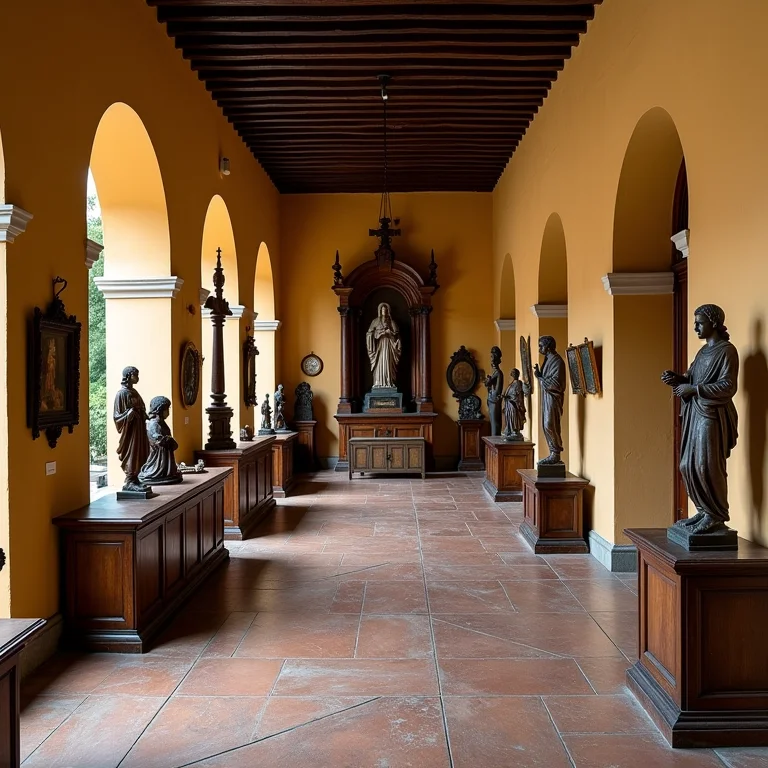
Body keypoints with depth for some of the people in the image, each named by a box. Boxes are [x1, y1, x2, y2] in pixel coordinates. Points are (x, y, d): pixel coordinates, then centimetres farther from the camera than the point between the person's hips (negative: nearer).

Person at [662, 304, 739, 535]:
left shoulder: (726, 351, -9)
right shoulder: (703, 351, 17)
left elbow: (728, 386, -17)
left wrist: (693, 389, -18)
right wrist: (677, 379, -1)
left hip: (712, 415, -9)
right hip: (695, 414, 9)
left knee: (708, 466, -7)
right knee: (688, 465, 8)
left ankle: (717, 516, 4)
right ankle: (704, 511, 18)